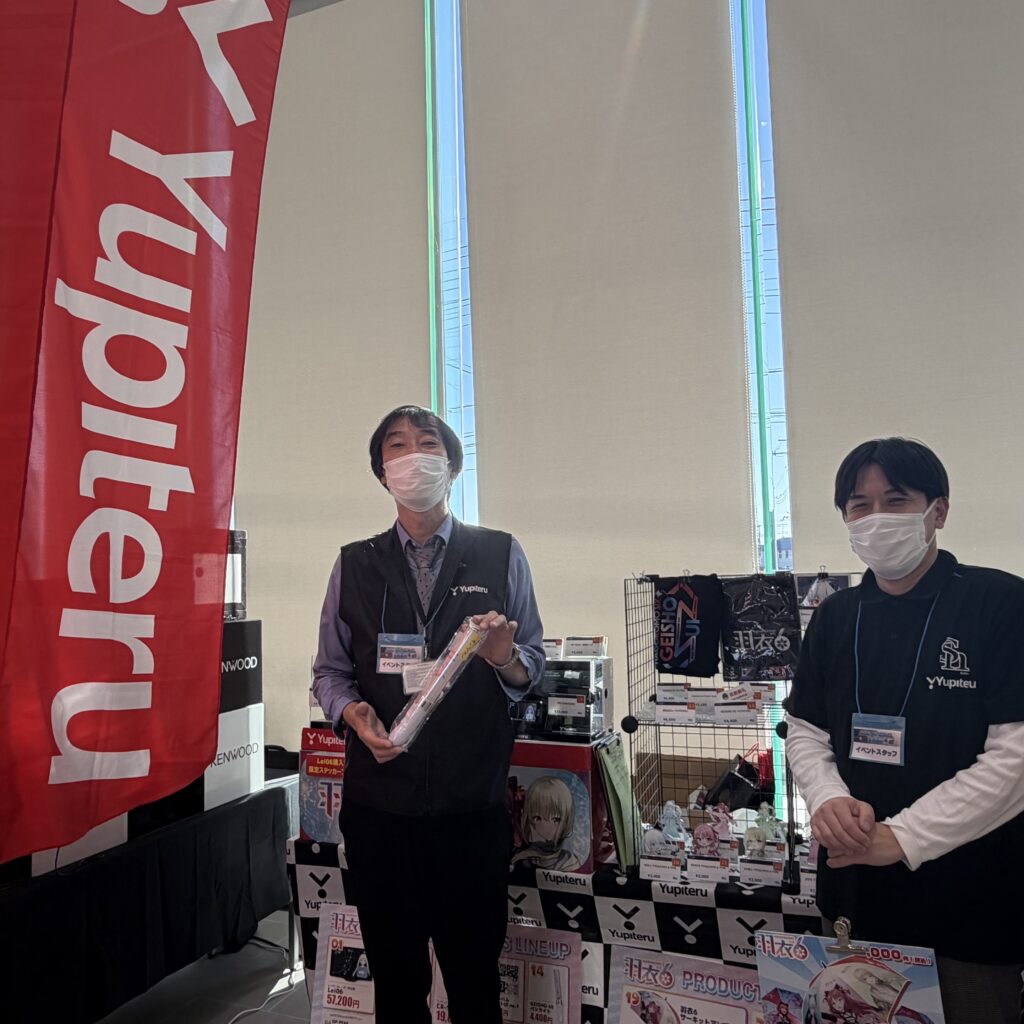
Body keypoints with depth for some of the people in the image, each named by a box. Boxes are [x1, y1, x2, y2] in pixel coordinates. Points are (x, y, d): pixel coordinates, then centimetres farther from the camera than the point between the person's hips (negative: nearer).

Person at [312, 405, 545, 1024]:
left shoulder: (502, 555, 3)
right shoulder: (354, 564, 7)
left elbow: (534, 667, 4)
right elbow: (330, 669, 9)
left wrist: (505, 659, -18)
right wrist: (353, 712, -11)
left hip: (474, 803, -1)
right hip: (379, 800, 1)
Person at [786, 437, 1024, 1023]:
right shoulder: (836, 617, 4)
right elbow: (806, 732, 8)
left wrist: (901, 838, -19)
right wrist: (828, 800, -12)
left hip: (971, 902, -4)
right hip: (855, 886, 5)